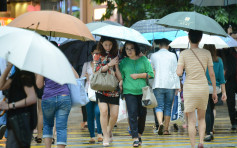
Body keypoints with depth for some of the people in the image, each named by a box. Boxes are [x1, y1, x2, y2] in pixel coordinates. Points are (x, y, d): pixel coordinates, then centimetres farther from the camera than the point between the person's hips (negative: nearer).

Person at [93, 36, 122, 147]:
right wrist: (109, 64, -13)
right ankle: (105, 137, -9)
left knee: (114, 114, -1)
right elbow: (96, 70, -7)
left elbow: (120, 77, 1)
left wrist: (116, 66, -15)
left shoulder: (115, 57, 7)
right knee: (104, 111, -18)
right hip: (101, 89, -2)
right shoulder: (97, 57, 7)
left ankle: (109, 131, 29)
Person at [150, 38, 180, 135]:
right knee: (168, 107, 8)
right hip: (170, 84, 0)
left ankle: (160, 123, -28)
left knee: (159, 106, -1)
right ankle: (166, 129, 7)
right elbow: (175, 71, 1)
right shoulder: (172, 55, 3)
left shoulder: (154, 56, 6)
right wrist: (178, 86, 3)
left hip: (158, 84, 0)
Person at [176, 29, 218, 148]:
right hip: (203, 87, 2)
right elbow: (212, 74, 1)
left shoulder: (183, 54, -4)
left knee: (191, 120, 2)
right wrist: (214, 91, 8)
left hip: (189, 88, -2)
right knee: (202, 118, 17)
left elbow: (179, 73, -13)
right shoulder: (206, 53, 0)